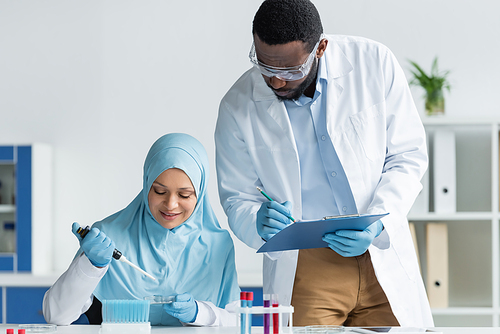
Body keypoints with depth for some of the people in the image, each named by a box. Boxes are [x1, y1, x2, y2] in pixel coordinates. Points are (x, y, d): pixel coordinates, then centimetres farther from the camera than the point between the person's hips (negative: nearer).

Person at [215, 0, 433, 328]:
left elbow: (408, 156, 0)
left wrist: (376, 225, -14)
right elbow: (237, 199, 4)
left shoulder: (374, 63, -6)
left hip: (383, 258, 1)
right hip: (302, 269, -1)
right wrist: (259, 224, -19)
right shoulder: (238, 106, -6)